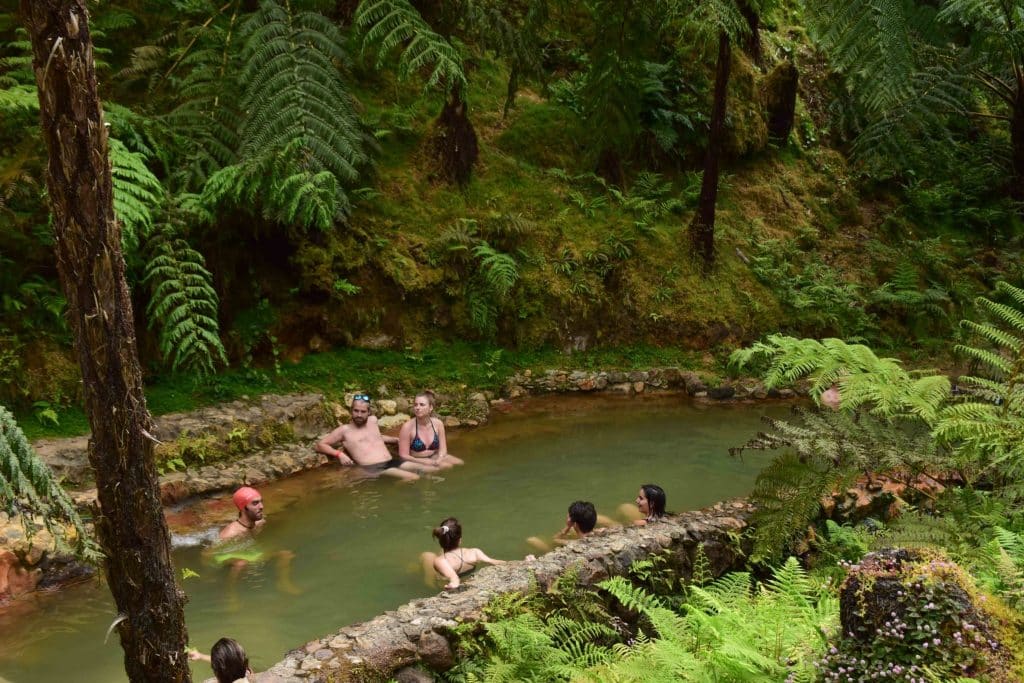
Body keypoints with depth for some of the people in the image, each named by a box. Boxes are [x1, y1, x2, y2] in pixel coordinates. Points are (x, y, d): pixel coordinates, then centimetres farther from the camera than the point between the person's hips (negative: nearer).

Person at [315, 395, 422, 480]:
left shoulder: (373, 420, 22)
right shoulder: (344, 430, 5)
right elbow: (320, 445, 4)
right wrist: (339, 454, -10)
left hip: (392, 462, 6)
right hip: (372, 468, -6)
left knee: (429, 470, -14)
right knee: (413, 478, -30)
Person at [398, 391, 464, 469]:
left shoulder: (438, 424, -3)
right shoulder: (408, 427, -16)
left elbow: (442, 449, 2)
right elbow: (403, 456, -14)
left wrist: (438, 460, -22)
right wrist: (428, 462, -23)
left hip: (434, 457, 6)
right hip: (417, 462, -6)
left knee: (459, 463, -14)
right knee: (446, 466, -26)